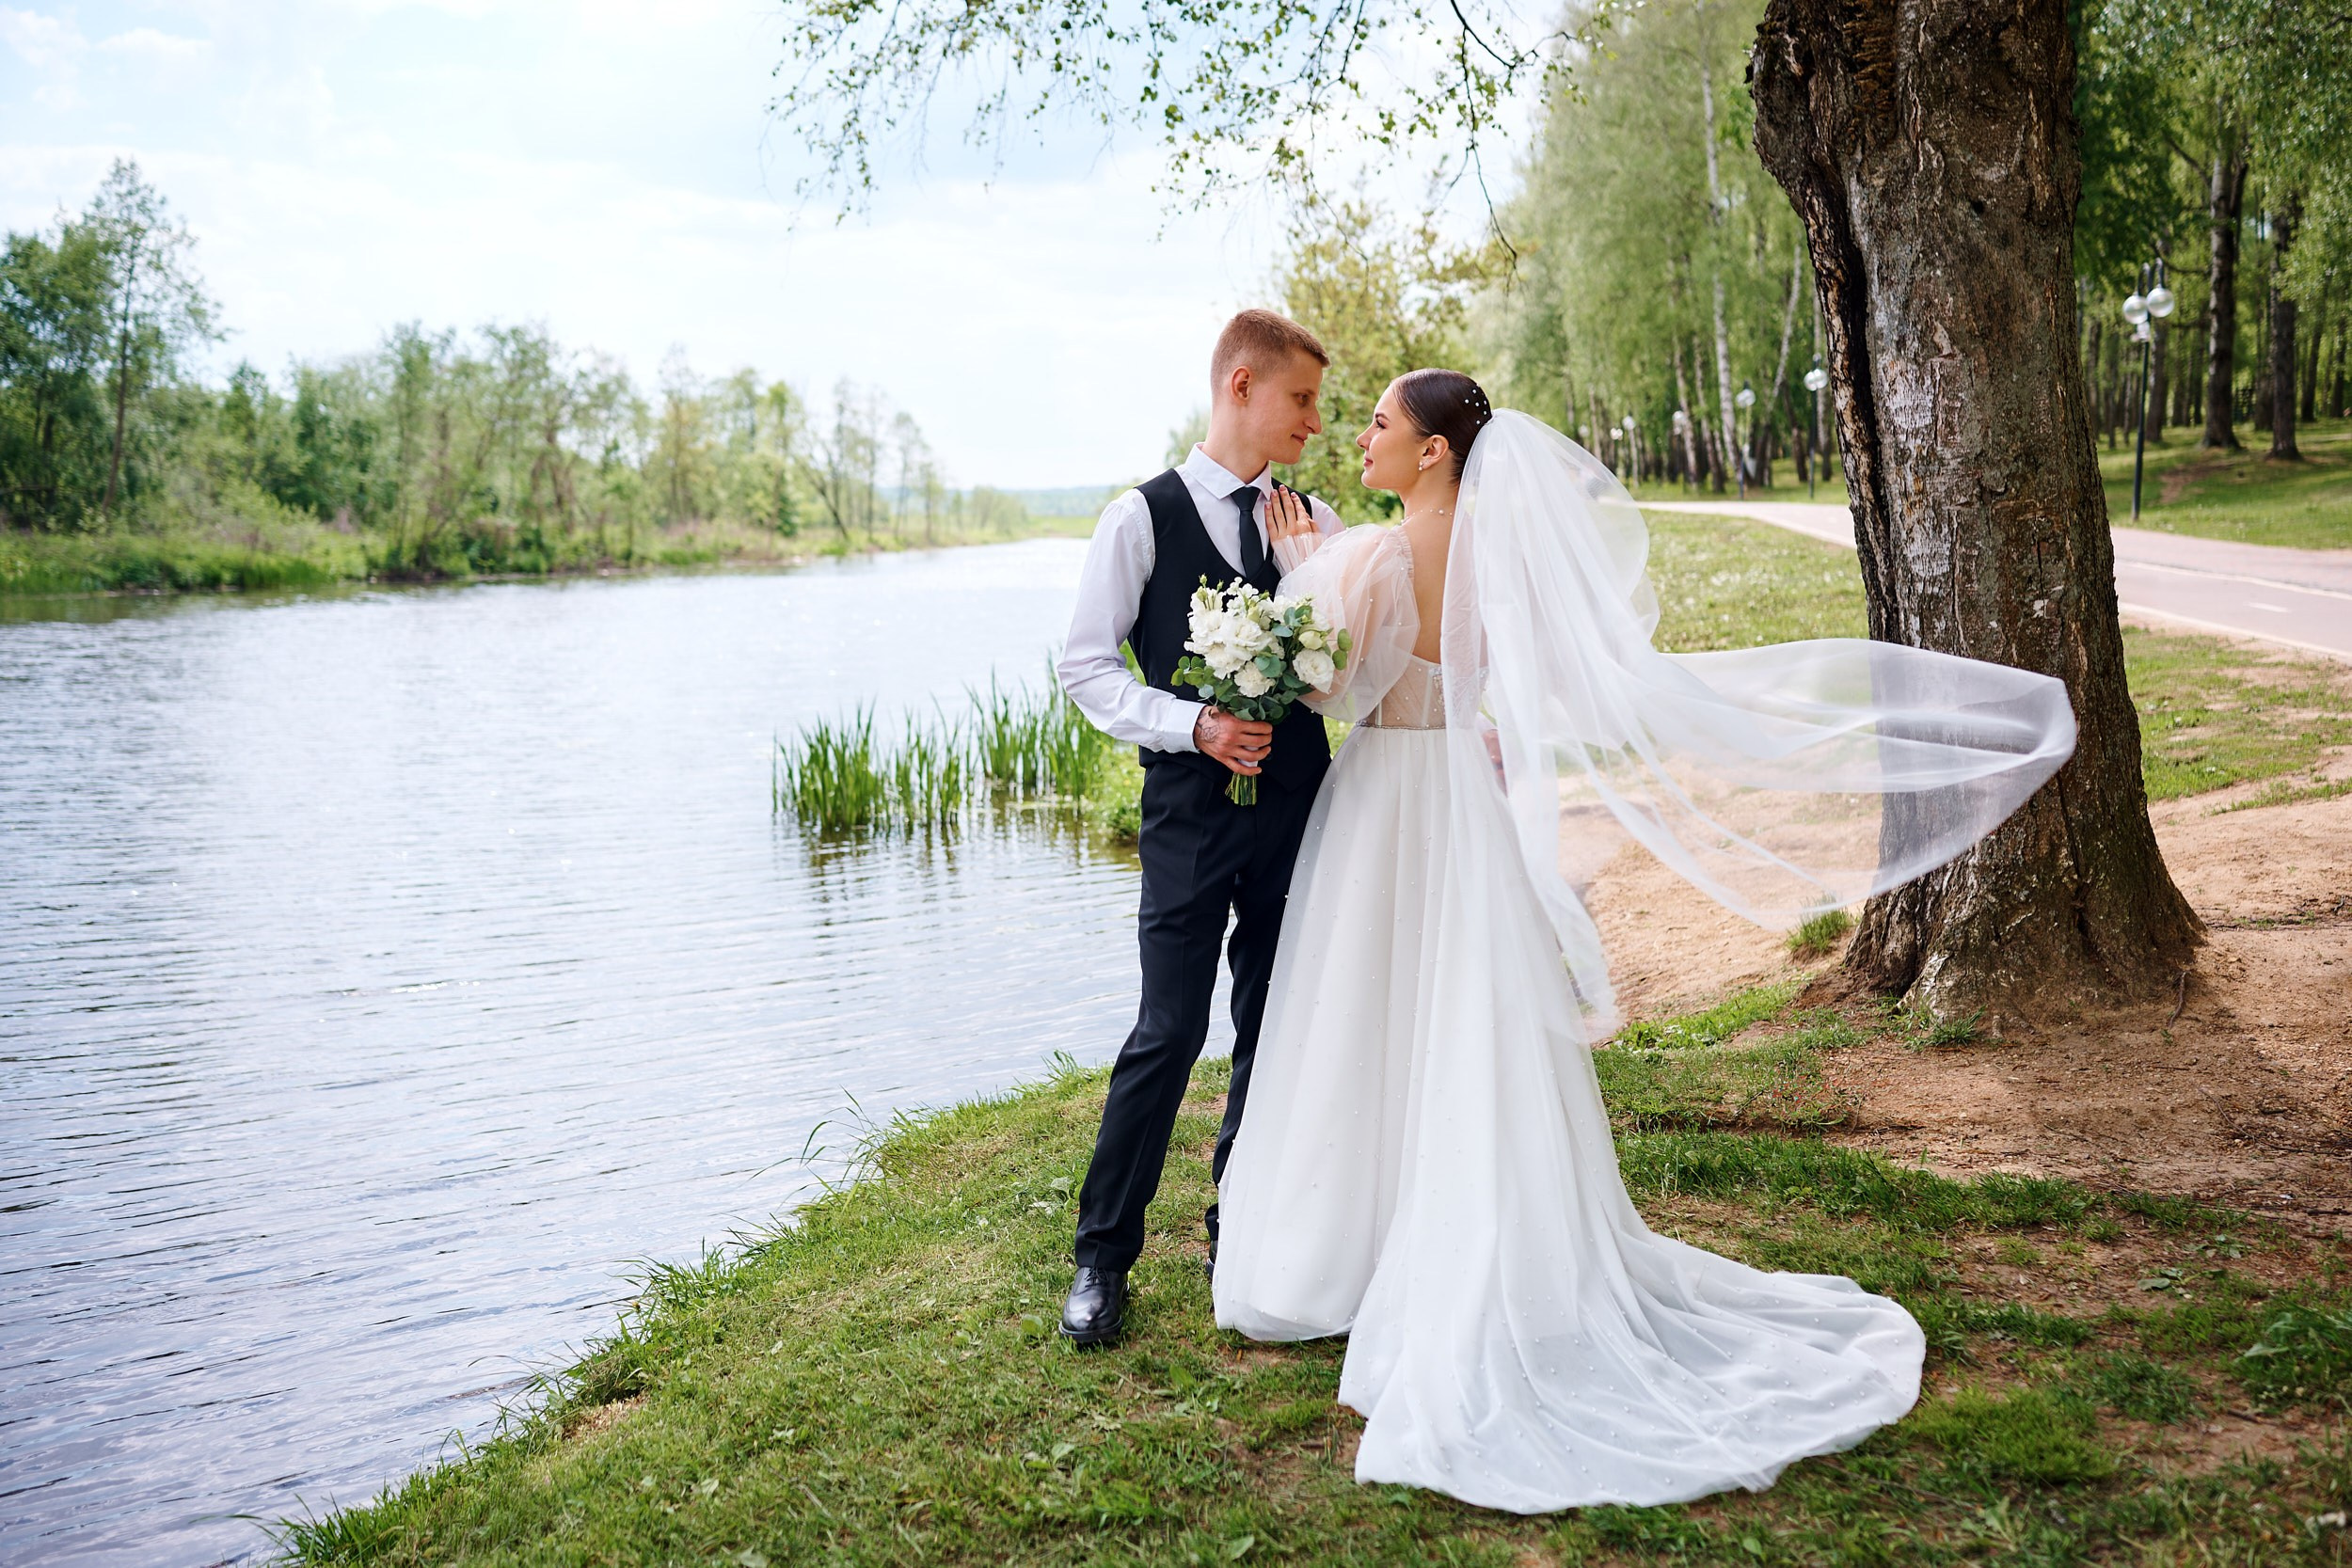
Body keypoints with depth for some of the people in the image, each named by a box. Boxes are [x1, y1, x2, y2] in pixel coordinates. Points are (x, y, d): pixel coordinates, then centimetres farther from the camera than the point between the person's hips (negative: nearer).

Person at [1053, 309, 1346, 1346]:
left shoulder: (1314, 522, 10)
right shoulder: (1143, 518, -2)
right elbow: (1085, 665, -5)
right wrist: (1193, 726, -16)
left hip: (1297, 805, 4)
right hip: (1193, 810, -4)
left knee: (1277, 1034, 11)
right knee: (1169, 1033, -5)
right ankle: (1103, 1253, 10)